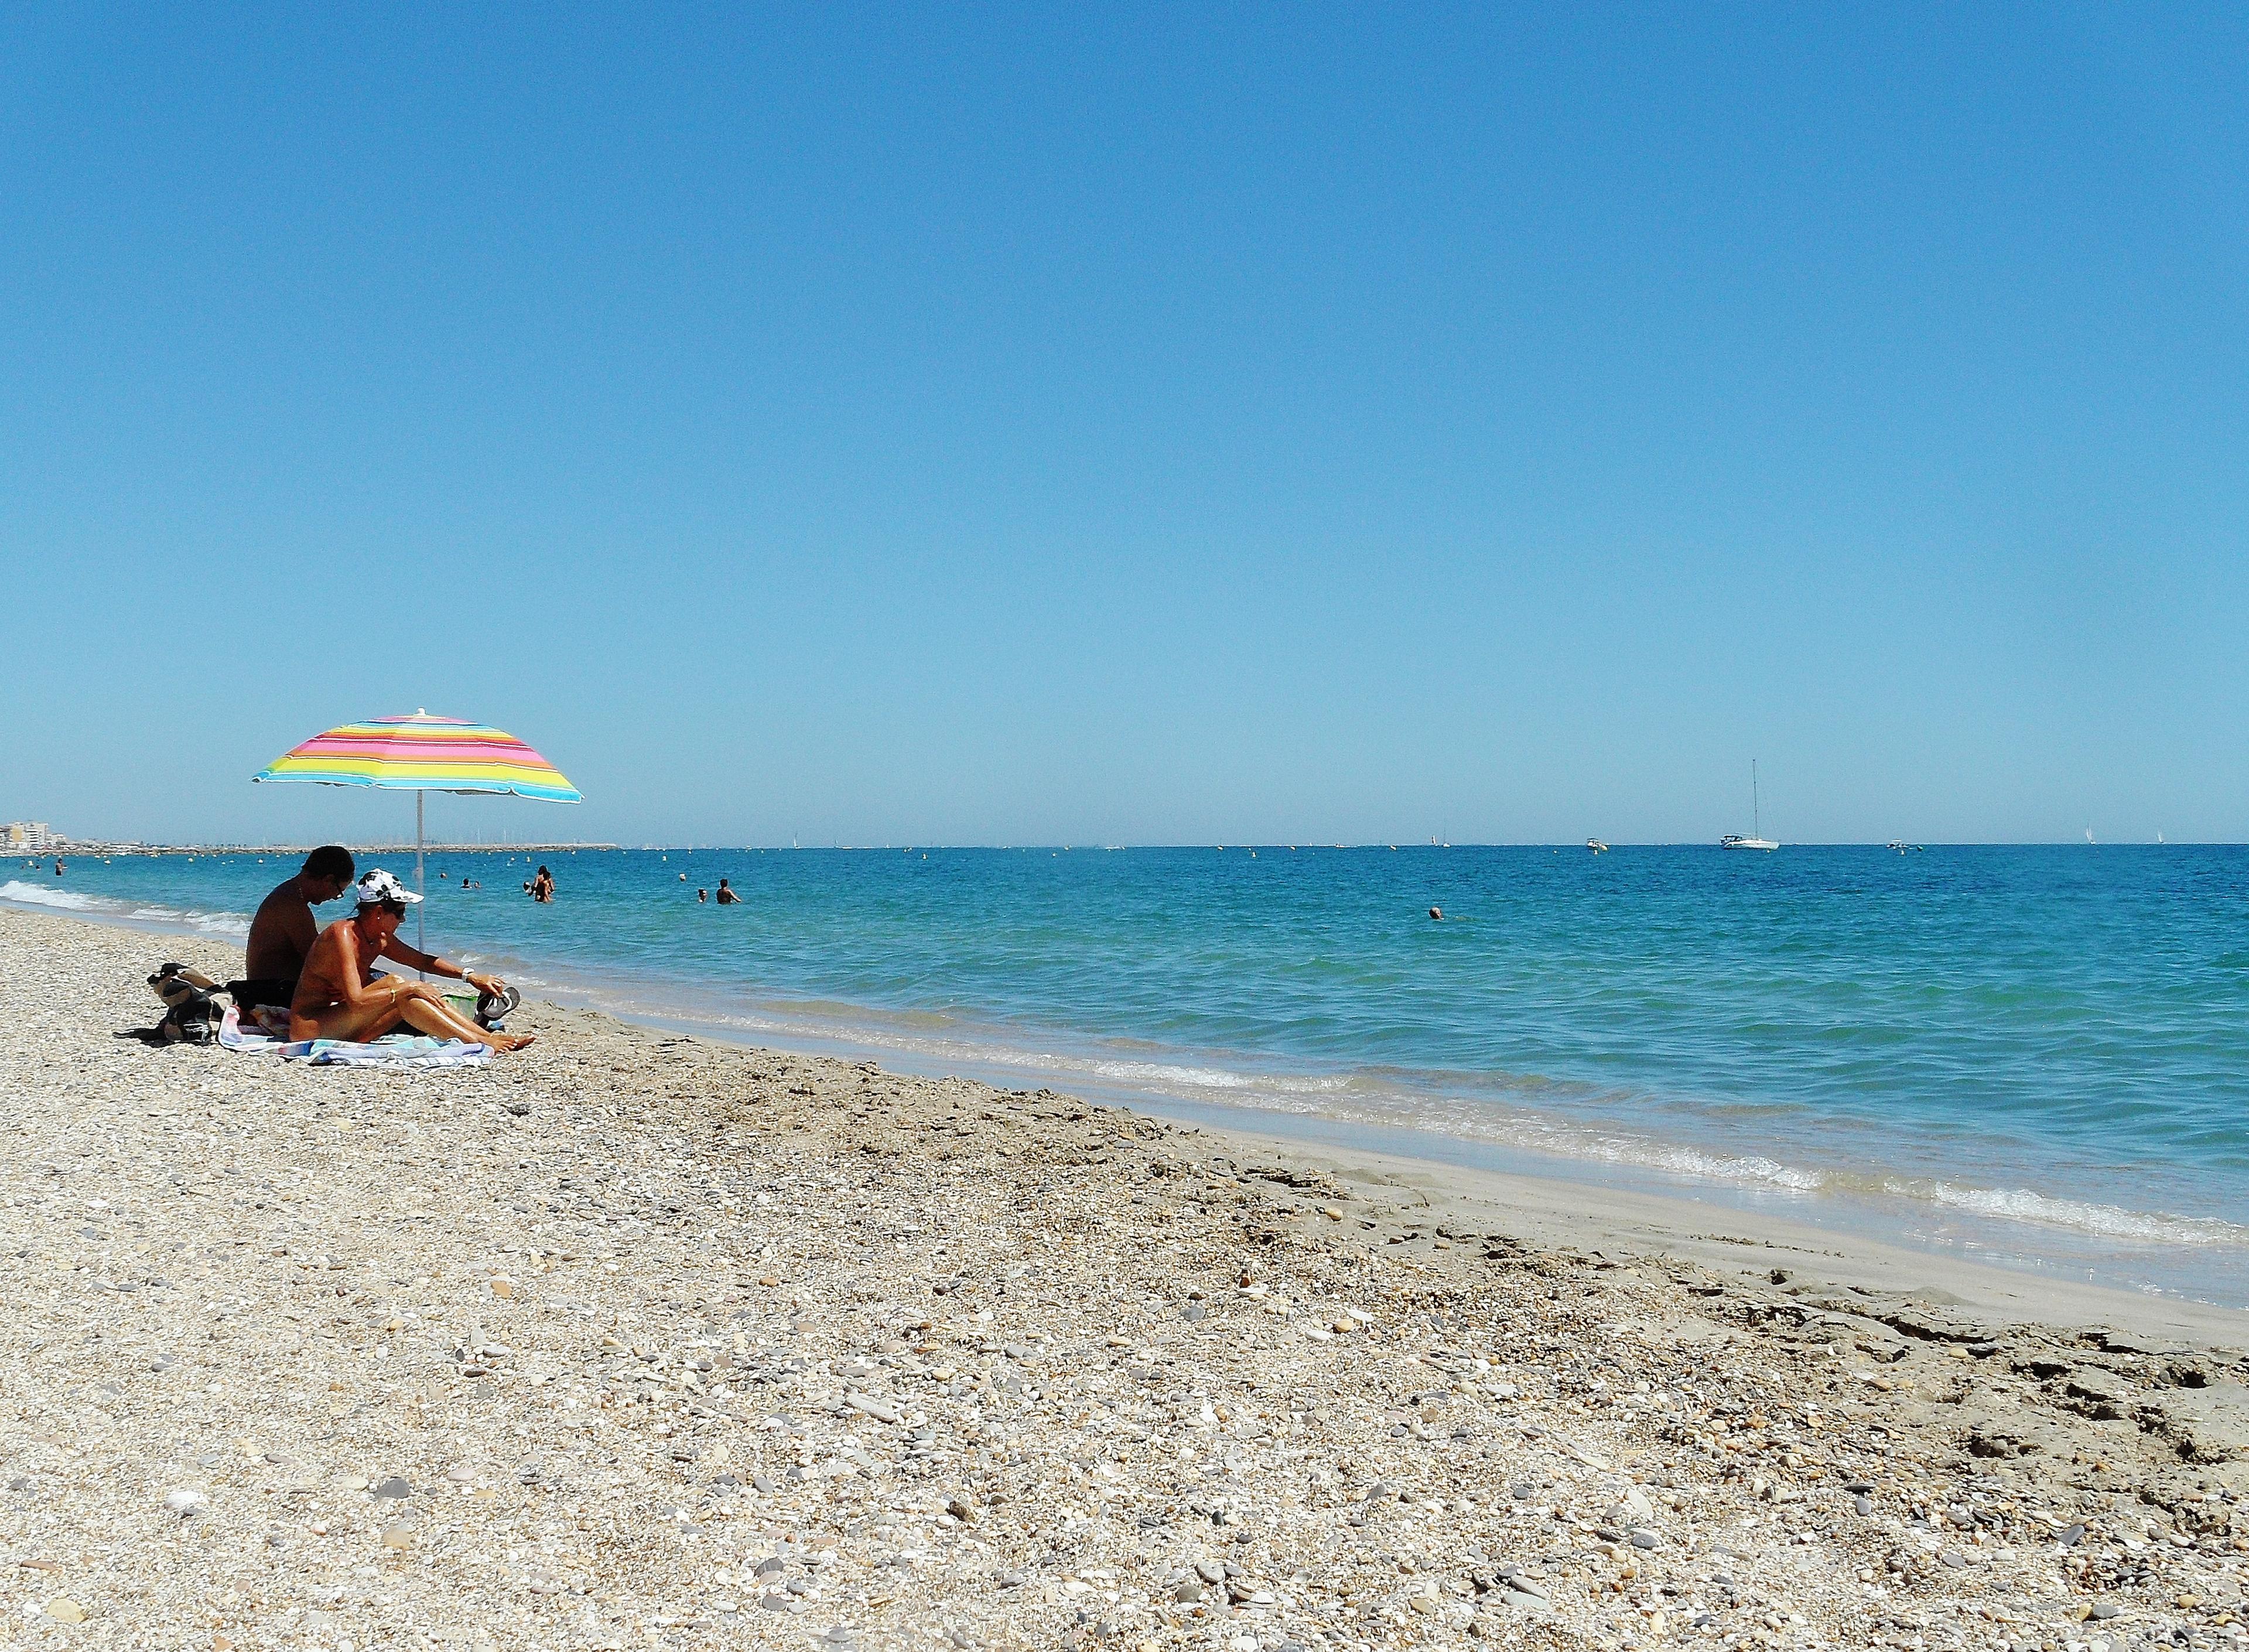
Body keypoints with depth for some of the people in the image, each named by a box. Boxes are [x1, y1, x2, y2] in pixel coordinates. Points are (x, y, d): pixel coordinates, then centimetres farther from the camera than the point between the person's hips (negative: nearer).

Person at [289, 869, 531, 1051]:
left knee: (420, 995, -5)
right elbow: (355, 1001, -29)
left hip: (340, 1020, 9)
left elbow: (423, 961, 20)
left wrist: (471, 977, 11)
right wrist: (409, 988, -25)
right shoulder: (343, 935, -20)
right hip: (310, 1028, -9)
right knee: (395, 984, -25)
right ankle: (478, 1042, -29)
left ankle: (487, 1035, -9)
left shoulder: (380, 938, 5)